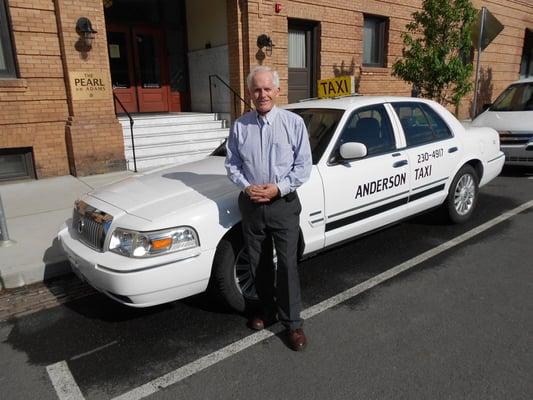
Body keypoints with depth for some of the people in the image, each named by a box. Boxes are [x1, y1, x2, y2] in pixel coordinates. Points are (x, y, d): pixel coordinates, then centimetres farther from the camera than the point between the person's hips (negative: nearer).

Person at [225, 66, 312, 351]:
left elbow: (304, 165, -5)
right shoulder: (240, 126, 3)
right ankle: (267, 309, 36)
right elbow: (232, 164, 8)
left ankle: (292, 322, 15)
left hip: (284, 204, -3)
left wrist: (279, 188, -16)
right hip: (251, 205, 3)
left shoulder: (294, 123, -4)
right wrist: (246, 186, -10)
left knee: (287, 265, -1)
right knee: (258, 264, 15)